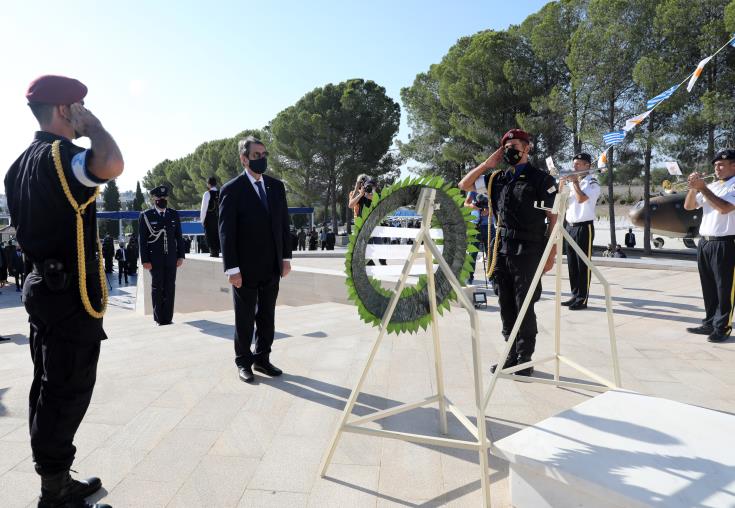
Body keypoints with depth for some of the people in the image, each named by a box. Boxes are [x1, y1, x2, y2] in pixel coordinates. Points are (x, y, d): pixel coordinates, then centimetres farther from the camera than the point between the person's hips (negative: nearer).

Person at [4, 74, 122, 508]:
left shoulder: (23, 161, 15)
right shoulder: (59, 155, -16)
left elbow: (27, 226, 19)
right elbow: (112, 165, -38)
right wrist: (93, 124, -18)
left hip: (45, 285, 10)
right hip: (70, 291, -10)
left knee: (49, 389, 16)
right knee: (67, 393, -1)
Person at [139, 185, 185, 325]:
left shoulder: (174, 215, 10)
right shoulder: (146, 216, 1)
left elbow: (179, 237, 11)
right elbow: (142, 240, -1)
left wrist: (181, 256, 4)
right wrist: (145, 260, -6)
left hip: (171, 258, 3)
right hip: (155, 259, -2)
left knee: (170, 288, 2)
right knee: (157, 288, 3)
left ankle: (168, 318, 10)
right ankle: (159, 318, 12)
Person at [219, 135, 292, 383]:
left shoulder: (276, 186, 7)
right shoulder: (232, 189, -8)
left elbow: (284, 224, 11)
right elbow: (226, 231, -11)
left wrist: (286, 257, 6)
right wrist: (232, 268, -15)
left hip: (272, 267, 5)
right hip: (246, 268, -5)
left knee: (267, 316, 13)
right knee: (245, 318, 9)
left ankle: (262, 358, 27)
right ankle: (244, 362, 24)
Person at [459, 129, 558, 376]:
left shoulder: (541, 179, -1)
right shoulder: (498, 179, 13)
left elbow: (553, 217, -3)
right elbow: (464, 185, 16)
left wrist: (551, 254, -9)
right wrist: (487, 164, 8)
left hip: (527, 251, -5)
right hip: (501, 249, 5)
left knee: (524, 307, 0)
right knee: (506, 307, 11)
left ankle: (525, 360, 12)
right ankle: (512, 356, 23)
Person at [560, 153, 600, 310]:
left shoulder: (592, 182, -6)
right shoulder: (572, 181, 14)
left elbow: (581, 198, -23)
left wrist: (575, 181, -13)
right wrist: (561, 185, 1)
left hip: (584, 226, -7)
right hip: (570, 226, 7)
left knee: (583, 264, -4)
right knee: (572, 264, 9)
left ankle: (582, 299, 0)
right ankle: (575, 295, 18)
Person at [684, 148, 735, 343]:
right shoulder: (711, 186, 15)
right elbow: (688, 206, 14)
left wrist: (702, 187, -17)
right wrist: (693, 187, -3)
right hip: (704, 242, 7)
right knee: (708, 288, 12)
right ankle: (709, 324, 20)